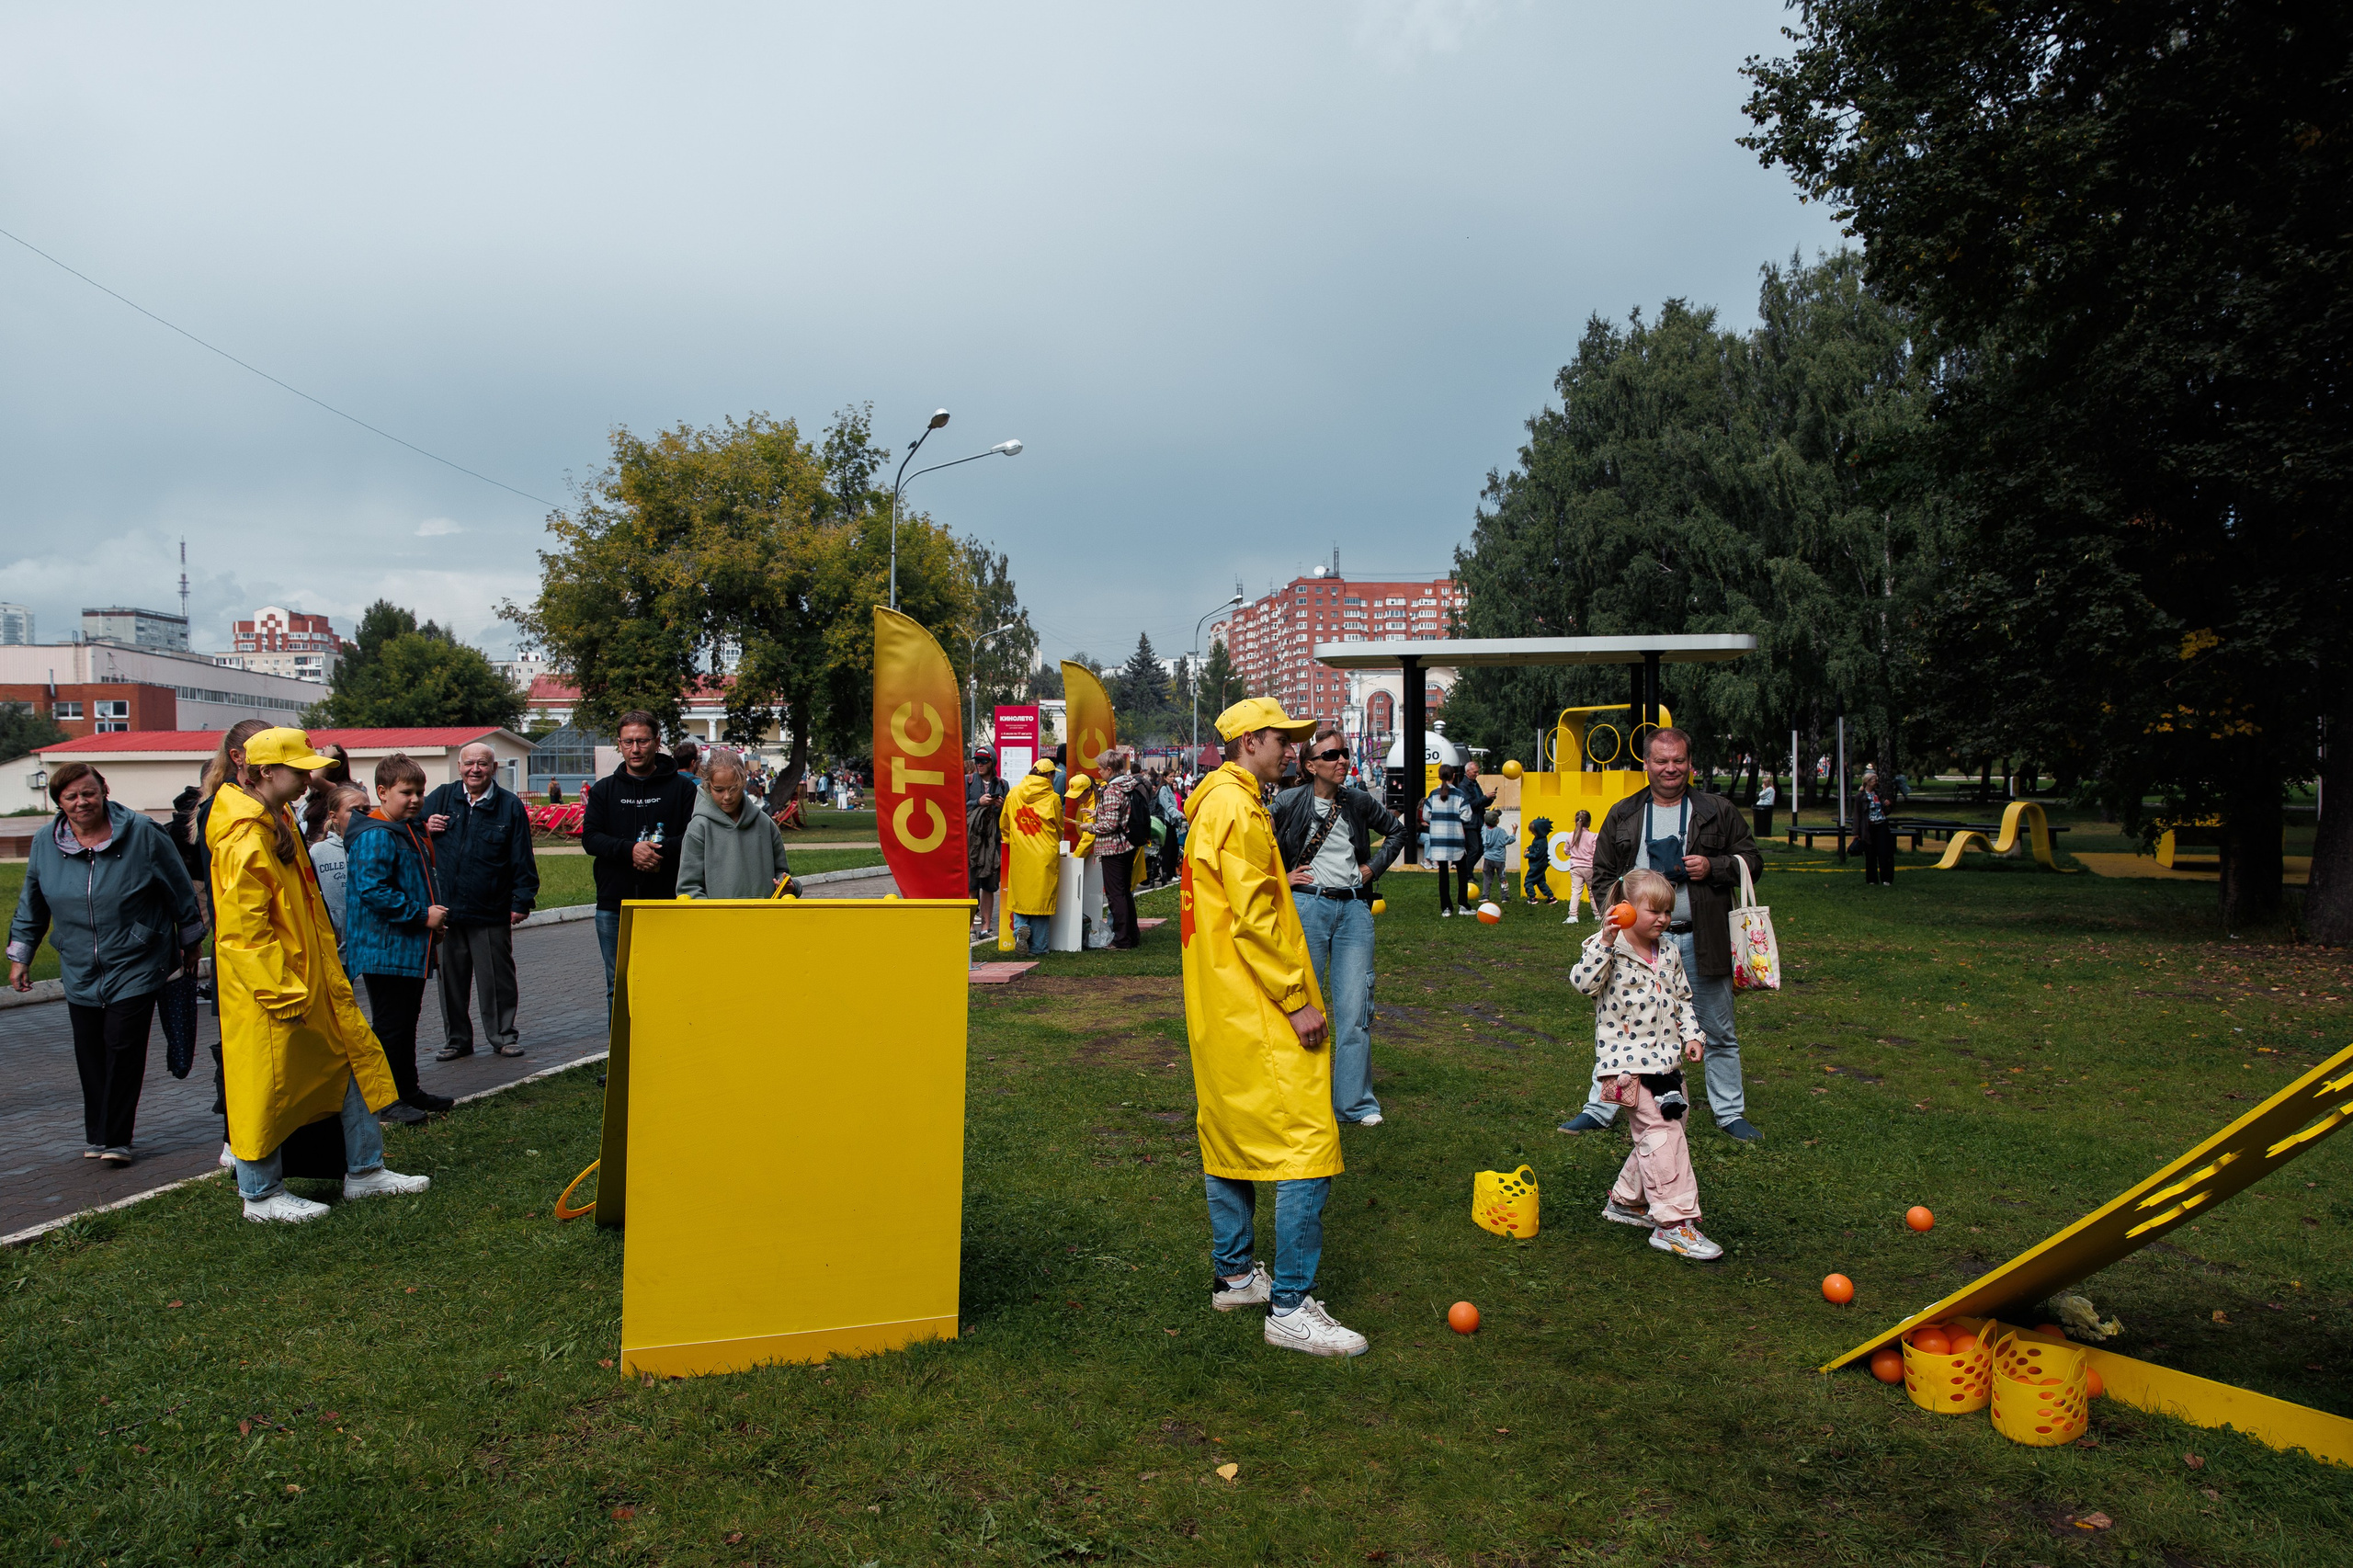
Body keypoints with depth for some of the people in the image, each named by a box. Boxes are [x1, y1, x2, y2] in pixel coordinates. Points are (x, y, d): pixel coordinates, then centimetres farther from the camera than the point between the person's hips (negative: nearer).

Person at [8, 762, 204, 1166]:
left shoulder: (141, 833, -8)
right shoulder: (44, 844, 3)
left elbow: (180, 889, 1)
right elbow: (31, 906, 16)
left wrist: (191, 940, 6)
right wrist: (20, 956, 17)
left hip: (135, 967, -4)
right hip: (80, 973, 4)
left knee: (123, 1049, -7)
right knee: (90, 1056, 8)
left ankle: (115, 1138, 0)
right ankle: (97, 1134, 21)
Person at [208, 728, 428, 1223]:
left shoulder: (278, 823, 11)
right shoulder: (245, 842, -20)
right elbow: (245, 934, -23)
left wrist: (325, 976, 22)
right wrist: (283, 995, -21)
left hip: (309, 979, 10)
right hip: (267, 993, -10)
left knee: (352, 1057, 13)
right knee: (266, 1088, 3)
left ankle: (364, 1172, 23)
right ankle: (261, 1195, 19)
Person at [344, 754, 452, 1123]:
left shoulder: (409, 832, 16)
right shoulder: (375, 836, -17)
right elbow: (372, 890, -26)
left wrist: (434, 915, 13)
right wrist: (422, 915, -22)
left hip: (411, 949, 10)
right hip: (385, 950, -10)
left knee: (407, 1023, 17)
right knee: (389, 1026, -2)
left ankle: (408, 1090, 27)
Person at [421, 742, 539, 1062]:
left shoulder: (510, 805, 1)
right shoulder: (442, 798, 8)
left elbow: (522, 860, 1)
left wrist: (522, 901, -3)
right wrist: (425, 828, -3)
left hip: (491, 913, -3)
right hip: (446, 909, 3)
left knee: (496, 979, 3)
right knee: (451, 979, 10)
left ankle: (504, 1036, 16)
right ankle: (456, 1039, 22)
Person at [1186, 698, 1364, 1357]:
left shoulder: (1211, 805, 16)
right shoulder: (1239, 808, -16)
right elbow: (1254, 919, -21)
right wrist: (1298, 999, -18)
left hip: (1218, 1009, 11)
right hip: (1259, 1012, -11)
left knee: (1232, 1138, 16)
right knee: (1306, 1145, -9)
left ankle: (1233, 1275, 27)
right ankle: (1290, 1307, -6)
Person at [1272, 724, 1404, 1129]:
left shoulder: (1358, 802, 6)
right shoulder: (1288, 803, -5)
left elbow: (1397, 830, 22)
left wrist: (1374, 867, 11)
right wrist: (1281, 879, -3)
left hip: (1354, 909, 3)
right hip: (1306, 905, -3)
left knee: (1355, 1006, 2)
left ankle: (1355, 1103, 12)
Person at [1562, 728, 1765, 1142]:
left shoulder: (1718, 811, 3)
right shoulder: (1622, 815, 6)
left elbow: (1752, 861, 6)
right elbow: (1602, 874, 10)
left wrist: (1712, 868, -12)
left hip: (1700, 942, 0)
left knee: (1718, 1033, 11)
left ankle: (1730, 1113, 27)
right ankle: (1600, 1109, 17)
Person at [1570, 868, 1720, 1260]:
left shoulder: (1669, 953, 11)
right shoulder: (1608, 949, -10)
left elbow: (1682, 1000, 21)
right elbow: (1583, 981, -26)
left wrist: (1692, 1035, 9)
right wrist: (1605, 943, -34)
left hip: (1666, 1059, 8)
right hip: (1628, 1058, -8)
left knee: (1666, 1133, 14)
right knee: (1662, 1132, -15)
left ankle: (1625, 1199, 32)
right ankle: (1673, 1223, -12)